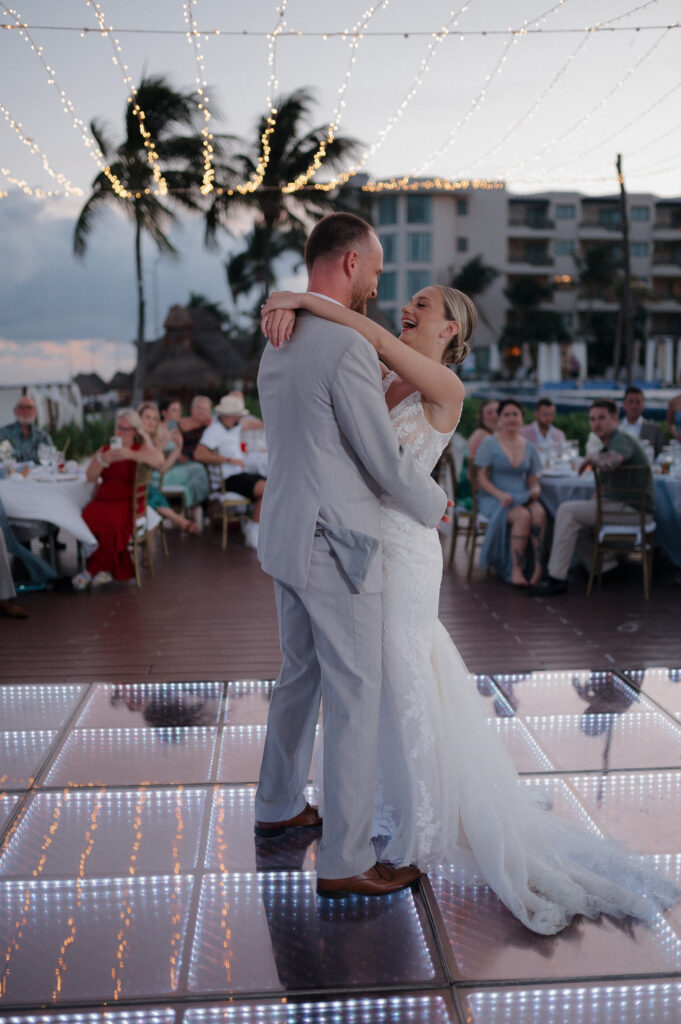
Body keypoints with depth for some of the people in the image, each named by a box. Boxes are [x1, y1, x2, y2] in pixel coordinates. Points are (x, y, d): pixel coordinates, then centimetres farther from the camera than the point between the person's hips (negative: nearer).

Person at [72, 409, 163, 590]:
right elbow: (90, 476, 7)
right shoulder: (103, 451, 22)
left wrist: (130, 454, -23)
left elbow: (159, 460, -14)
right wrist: (104, 460, -10)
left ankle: (94, 570, -17)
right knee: (88, 519, -30)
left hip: (127, 503, -3)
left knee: (112, 522, -35)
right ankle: (106, 569, -17)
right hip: (102, 500, 4)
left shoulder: (142, 449, 10)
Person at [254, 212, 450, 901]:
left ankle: (278, 808, 38)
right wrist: (433, 504, 3)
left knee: (300, 675, 22)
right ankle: (345, 861, 9)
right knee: (355, 697, 0)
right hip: (334, 547, -10)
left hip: (287, 535, 10)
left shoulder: (278, 348, 10)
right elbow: (385, 461, -15)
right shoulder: (348, 348, -20)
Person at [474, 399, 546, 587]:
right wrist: (500, 495, -20)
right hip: (493, 499, -3)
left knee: (539, 512, -32)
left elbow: (533, 480, 16)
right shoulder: (489, 444, 2)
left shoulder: (529, 447, 14)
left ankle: (538, 569, -36)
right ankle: (516, 571, -33)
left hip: (522, 497, 3)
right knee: (523, 516, -34)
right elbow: (482, 479, -4)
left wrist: (535, 490, -9)